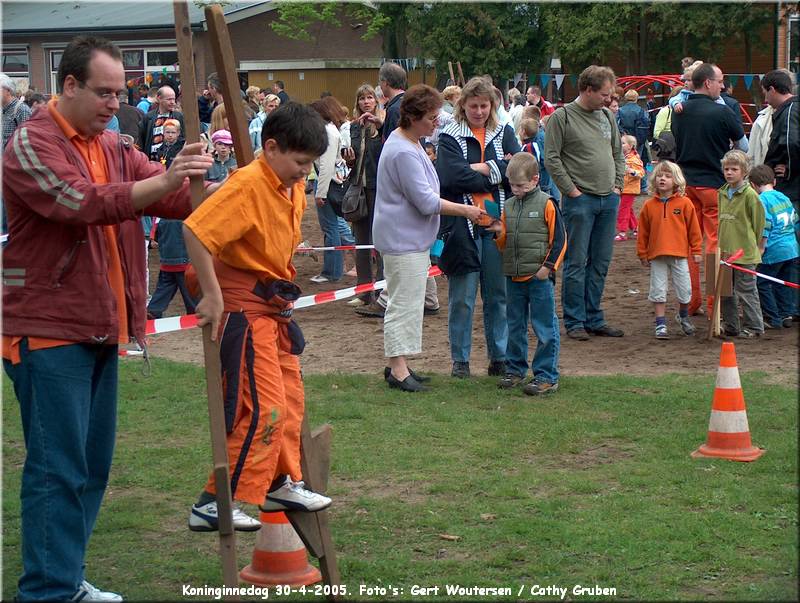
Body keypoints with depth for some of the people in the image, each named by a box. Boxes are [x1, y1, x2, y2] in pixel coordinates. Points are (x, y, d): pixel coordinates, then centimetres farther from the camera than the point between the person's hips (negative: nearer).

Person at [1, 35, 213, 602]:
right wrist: (163, 181, -35)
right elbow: (82, 203, -25)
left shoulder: (115, 147, 14)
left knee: (92, 465, 13)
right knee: (57, 468, -7)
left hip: (101, 328, 8)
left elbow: (175, 198, 8)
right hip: (49, 331, -8)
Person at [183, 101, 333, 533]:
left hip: (274, 306, 9)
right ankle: (215, 503, -8)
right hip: (244, 306, -9)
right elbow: (195, 230, -31)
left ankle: (282, 484, 34)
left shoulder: (294, 188, 7)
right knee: (264, 407, -12)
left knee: (290, 400, 18)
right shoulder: (248, 185, -22)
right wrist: (212, 294, -27)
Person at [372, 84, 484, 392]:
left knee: (407, 302, 14)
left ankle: (398, 365, 19)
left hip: (413, 237, 11)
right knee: (404, 303, -8)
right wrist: (465, 210, -12)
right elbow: (426, 201, -22)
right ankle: (398, 367, -4)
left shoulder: (409, 144, 13)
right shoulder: (403, 153, -22)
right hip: (402, 240, -11)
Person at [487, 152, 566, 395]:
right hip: (513, 276, 6)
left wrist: (548, 266, -11)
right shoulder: (509, 206, 10)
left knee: (544, 328, -1)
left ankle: (547, 376, 3)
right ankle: (515, 369, 26)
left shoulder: (546, 204, -7)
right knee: (515, 326, 15)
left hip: (539, 277, -6)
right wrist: (499, 233, -6)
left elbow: (559, 239, -6)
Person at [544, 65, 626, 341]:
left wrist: (618, 185, 11)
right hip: (580, 200, -6)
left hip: (609, 200, 6)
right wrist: (571, 190, -11)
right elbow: (551, 159, -9)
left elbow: (618, 154, 22)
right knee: (576, 263, -2)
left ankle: (594, 319, 18)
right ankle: (574, 321, 4)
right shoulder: (562, 117, -6)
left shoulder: (607, 116, 13)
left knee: (600, 263, 10)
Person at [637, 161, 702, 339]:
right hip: (657, 256, 1)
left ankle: (683, 316, 31)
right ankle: (661, 325, 12)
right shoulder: (649, 205, 2)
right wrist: (642, 254, 7)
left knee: (685, 291, 5)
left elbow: (693, 228, 3)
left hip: (679, 254, -1)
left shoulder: (684, 203, -2)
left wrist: (696, 250, 2)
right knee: (658, 291, 3)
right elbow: (643, 232, 7)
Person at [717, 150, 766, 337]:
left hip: (744, 252, -7)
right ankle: (730, 325, 24)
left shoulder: (749, 194, -10)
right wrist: (721, 244, 15)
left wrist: (750, 244, 0)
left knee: (746, 291, -2)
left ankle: (754, 327, 8)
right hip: (725, 251, 7)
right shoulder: (722, 193, 9)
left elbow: (758, 223, -6)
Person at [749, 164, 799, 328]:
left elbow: (764, 228, -18)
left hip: (774, 251, -8)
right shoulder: (784, 198, 13)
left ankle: (773, 319, 3)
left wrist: (760, 249, -12)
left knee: (762, 284, 2)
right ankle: (786, 314, 19)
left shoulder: (762, 200, -12)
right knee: (784, 283, 17)